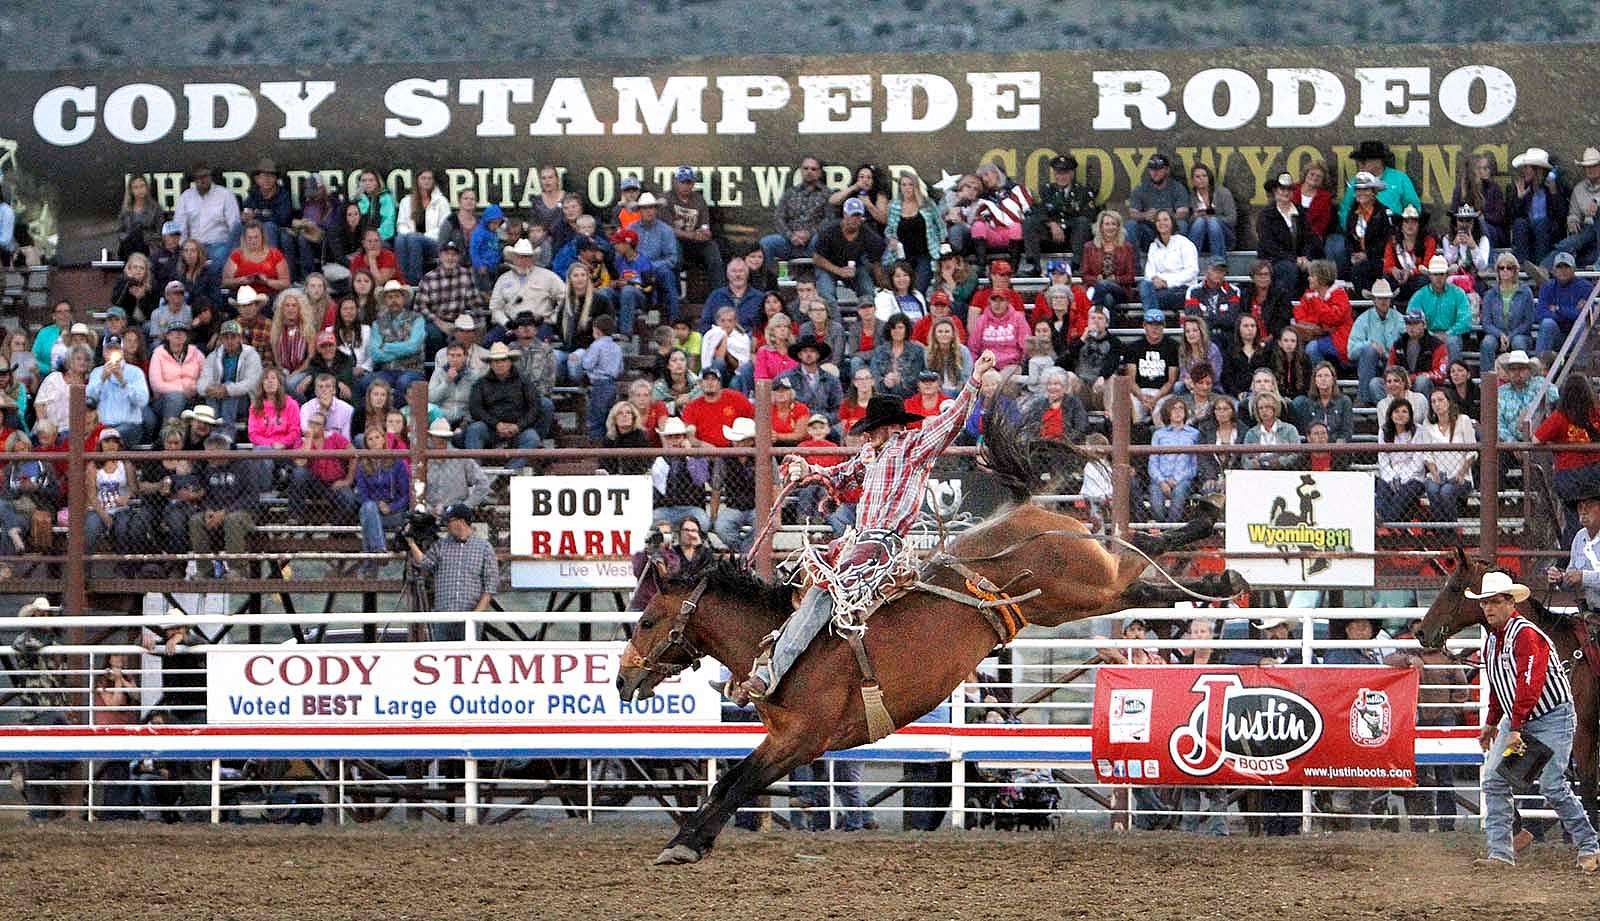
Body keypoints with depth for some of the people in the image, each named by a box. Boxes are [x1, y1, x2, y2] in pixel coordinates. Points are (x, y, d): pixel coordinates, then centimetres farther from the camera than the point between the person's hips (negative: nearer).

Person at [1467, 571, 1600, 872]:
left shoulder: (1526, 635, -20)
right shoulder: (1492, 638, 10)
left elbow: (1529, 685, -27)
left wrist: (1516, 728, -29)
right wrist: (1491, 724, 28)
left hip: (1552, 718, -9)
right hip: (1516, 720, 9)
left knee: (1552, 784, -13)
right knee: (1494, 779, -2)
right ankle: (1500, 853, 0)